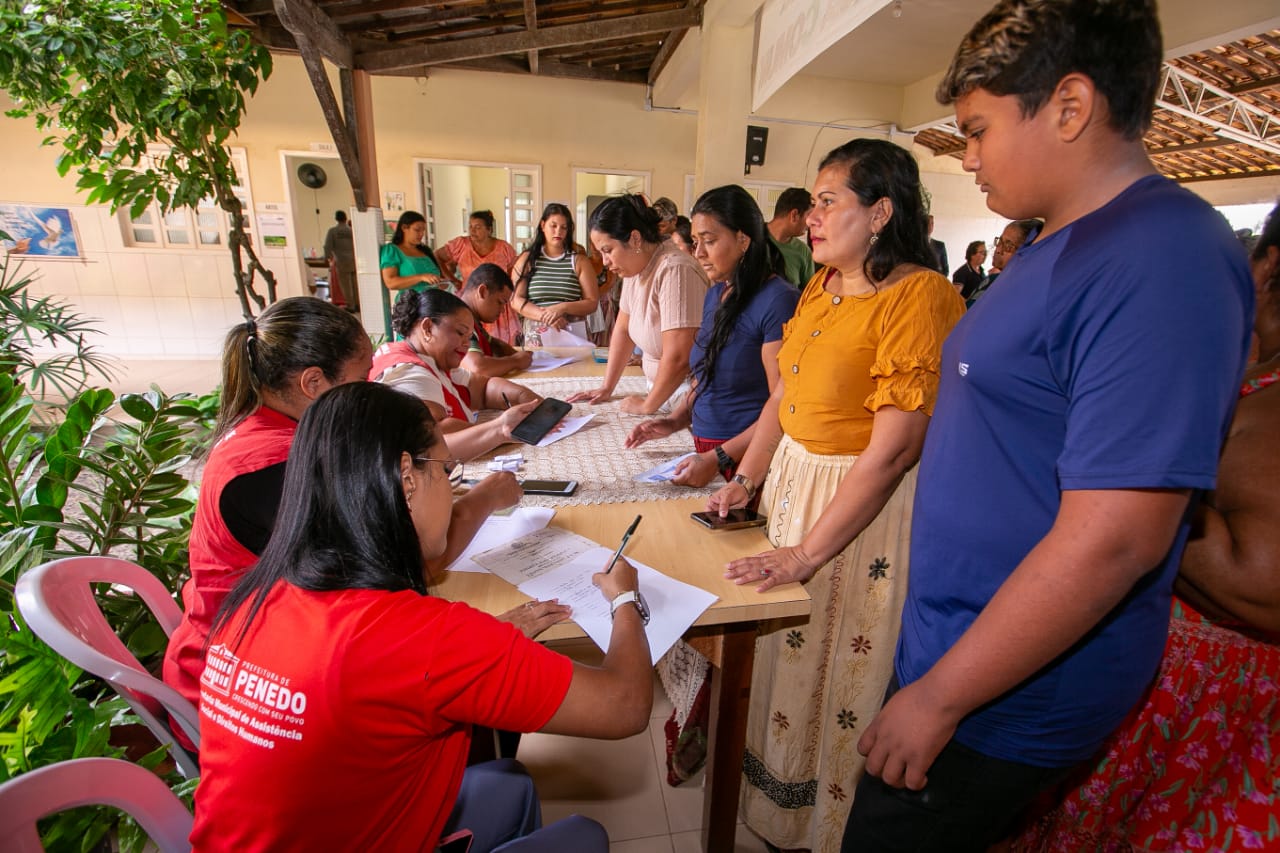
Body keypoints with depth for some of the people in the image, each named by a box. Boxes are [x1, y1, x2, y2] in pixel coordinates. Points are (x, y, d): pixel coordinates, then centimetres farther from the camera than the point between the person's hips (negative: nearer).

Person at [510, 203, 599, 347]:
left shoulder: (579, 260, 3)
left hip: (573, 335, 0)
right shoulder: (526, 260, 5)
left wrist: (563, 308, -17)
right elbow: (516, 300, -2)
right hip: (537, 336, 0)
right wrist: (545, 315, -17)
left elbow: (592, 302, -1)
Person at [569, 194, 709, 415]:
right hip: (659, 387, 7)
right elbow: (623, 329, 10)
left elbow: (677, 358, -27)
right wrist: (607, 388, 9)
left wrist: (647, 406, -15)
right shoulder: (634, 266, 3)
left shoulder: (675, 271, -24)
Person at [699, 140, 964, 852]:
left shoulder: (920, 295, -19)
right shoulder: (823, 285, 6)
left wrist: (809, 553, -21)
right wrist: (745, 481, 3)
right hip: (791, 481, 8)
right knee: (781, 649, 21)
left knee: (839, 671, 12)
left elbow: (893, 449, -24)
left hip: (867, 508, -7)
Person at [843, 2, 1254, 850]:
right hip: (955, 641, 8)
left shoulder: (1162, 263, -22)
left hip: (1007, 703, -8)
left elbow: (1112, 540, -26)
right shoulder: (1060, 247, 9)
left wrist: (936, 699, -18)